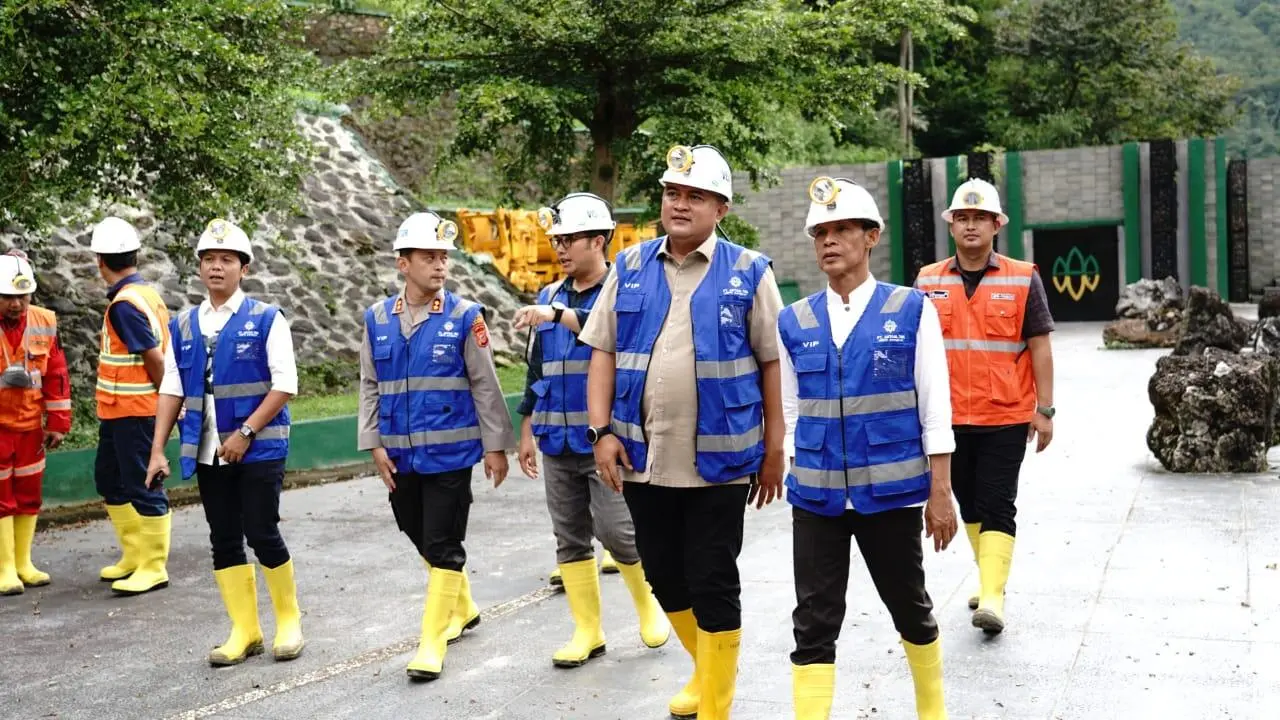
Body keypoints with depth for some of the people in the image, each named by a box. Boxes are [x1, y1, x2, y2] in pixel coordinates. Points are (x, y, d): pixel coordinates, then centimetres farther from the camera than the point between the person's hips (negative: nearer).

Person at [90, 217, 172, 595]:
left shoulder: (124, 304, -19)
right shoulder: (146, 293, 9)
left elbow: (155, 358, -22)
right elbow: (161, 349, 12)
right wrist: (166, 402, 12)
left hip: (134, 411, -10)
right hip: (118, 410, 10)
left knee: (143, 486, -1)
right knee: (109, 479, 19)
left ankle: (154, 567, 9)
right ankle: (134, 555, 29)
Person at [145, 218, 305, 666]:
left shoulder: (266, 319, -4)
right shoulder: (184, 326, 9)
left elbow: (284, 385, -9)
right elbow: (171, 390, 9)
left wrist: (245, 433, -16)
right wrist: (158, 450, 2)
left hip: (258, 447, -4)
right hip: (208, 451, 5)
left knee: (262, 533, -4)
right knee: (224, 540, 8)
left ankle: (289, 621, 16)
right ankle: (244, 631, 19)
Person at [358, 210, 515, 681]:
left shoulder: (465, 316, -7)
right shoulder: (377, 318, 3)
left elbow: (485, 385, -4)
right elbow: (370, 386, 8)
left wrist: (495, 444, -3)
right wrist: (375, 444, 2)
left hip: (450, 453, -4)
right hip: (400, 455, 4)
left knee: (443, 545, -2)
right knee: (419, 536, 17)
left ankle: (433, 640, 7)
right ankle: (462, 607, 39)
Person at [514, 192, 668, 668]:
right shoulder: (550, 296, 12)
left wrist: (559, 315, -37)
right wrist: (527, 432, 17)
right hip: (557, 442, 6)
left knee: (618, 532, -6)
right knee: (570, 537, 9)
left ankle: (648, 606, 22)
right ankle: (587, 632, 20)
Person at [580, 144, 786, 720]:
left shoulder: (748, 273, -2)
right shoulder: (630, 268, 7)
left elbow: (771, 364, -2)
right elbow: (603, 353, 7)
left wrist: (773, 450, -3)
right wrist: (603, 431, -2)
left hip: (719, 462, -4)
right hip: (643, 458, 4)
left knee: (713, 585, 2)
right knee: (665, 577, 16)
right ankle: (706, 672, 40)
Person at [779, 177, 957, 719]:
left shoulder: (912, 310, -3)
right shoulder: (794, 322, 4)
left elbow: (934, 410, -4)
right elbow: (791, 414, 10)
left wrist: (940, 493, -6)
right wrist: (798, 478, 7)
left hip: (891, 491, -1)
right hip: (815, 496, 2)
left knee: (910, 608, 15)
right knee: (814, 624, 1)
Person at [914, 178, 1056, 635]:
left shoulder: (1022, 279, -1)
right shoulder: (928, 281, 5)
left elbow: (1039, 348, 0)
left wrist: (1044, 410, -3)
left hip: (1006, 417, -3)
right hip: (949, 418, 3)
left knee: (997, 507, -5)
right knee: (969, 504, 15)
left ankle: (992, 598, -7)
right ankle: (989, 577, 31)